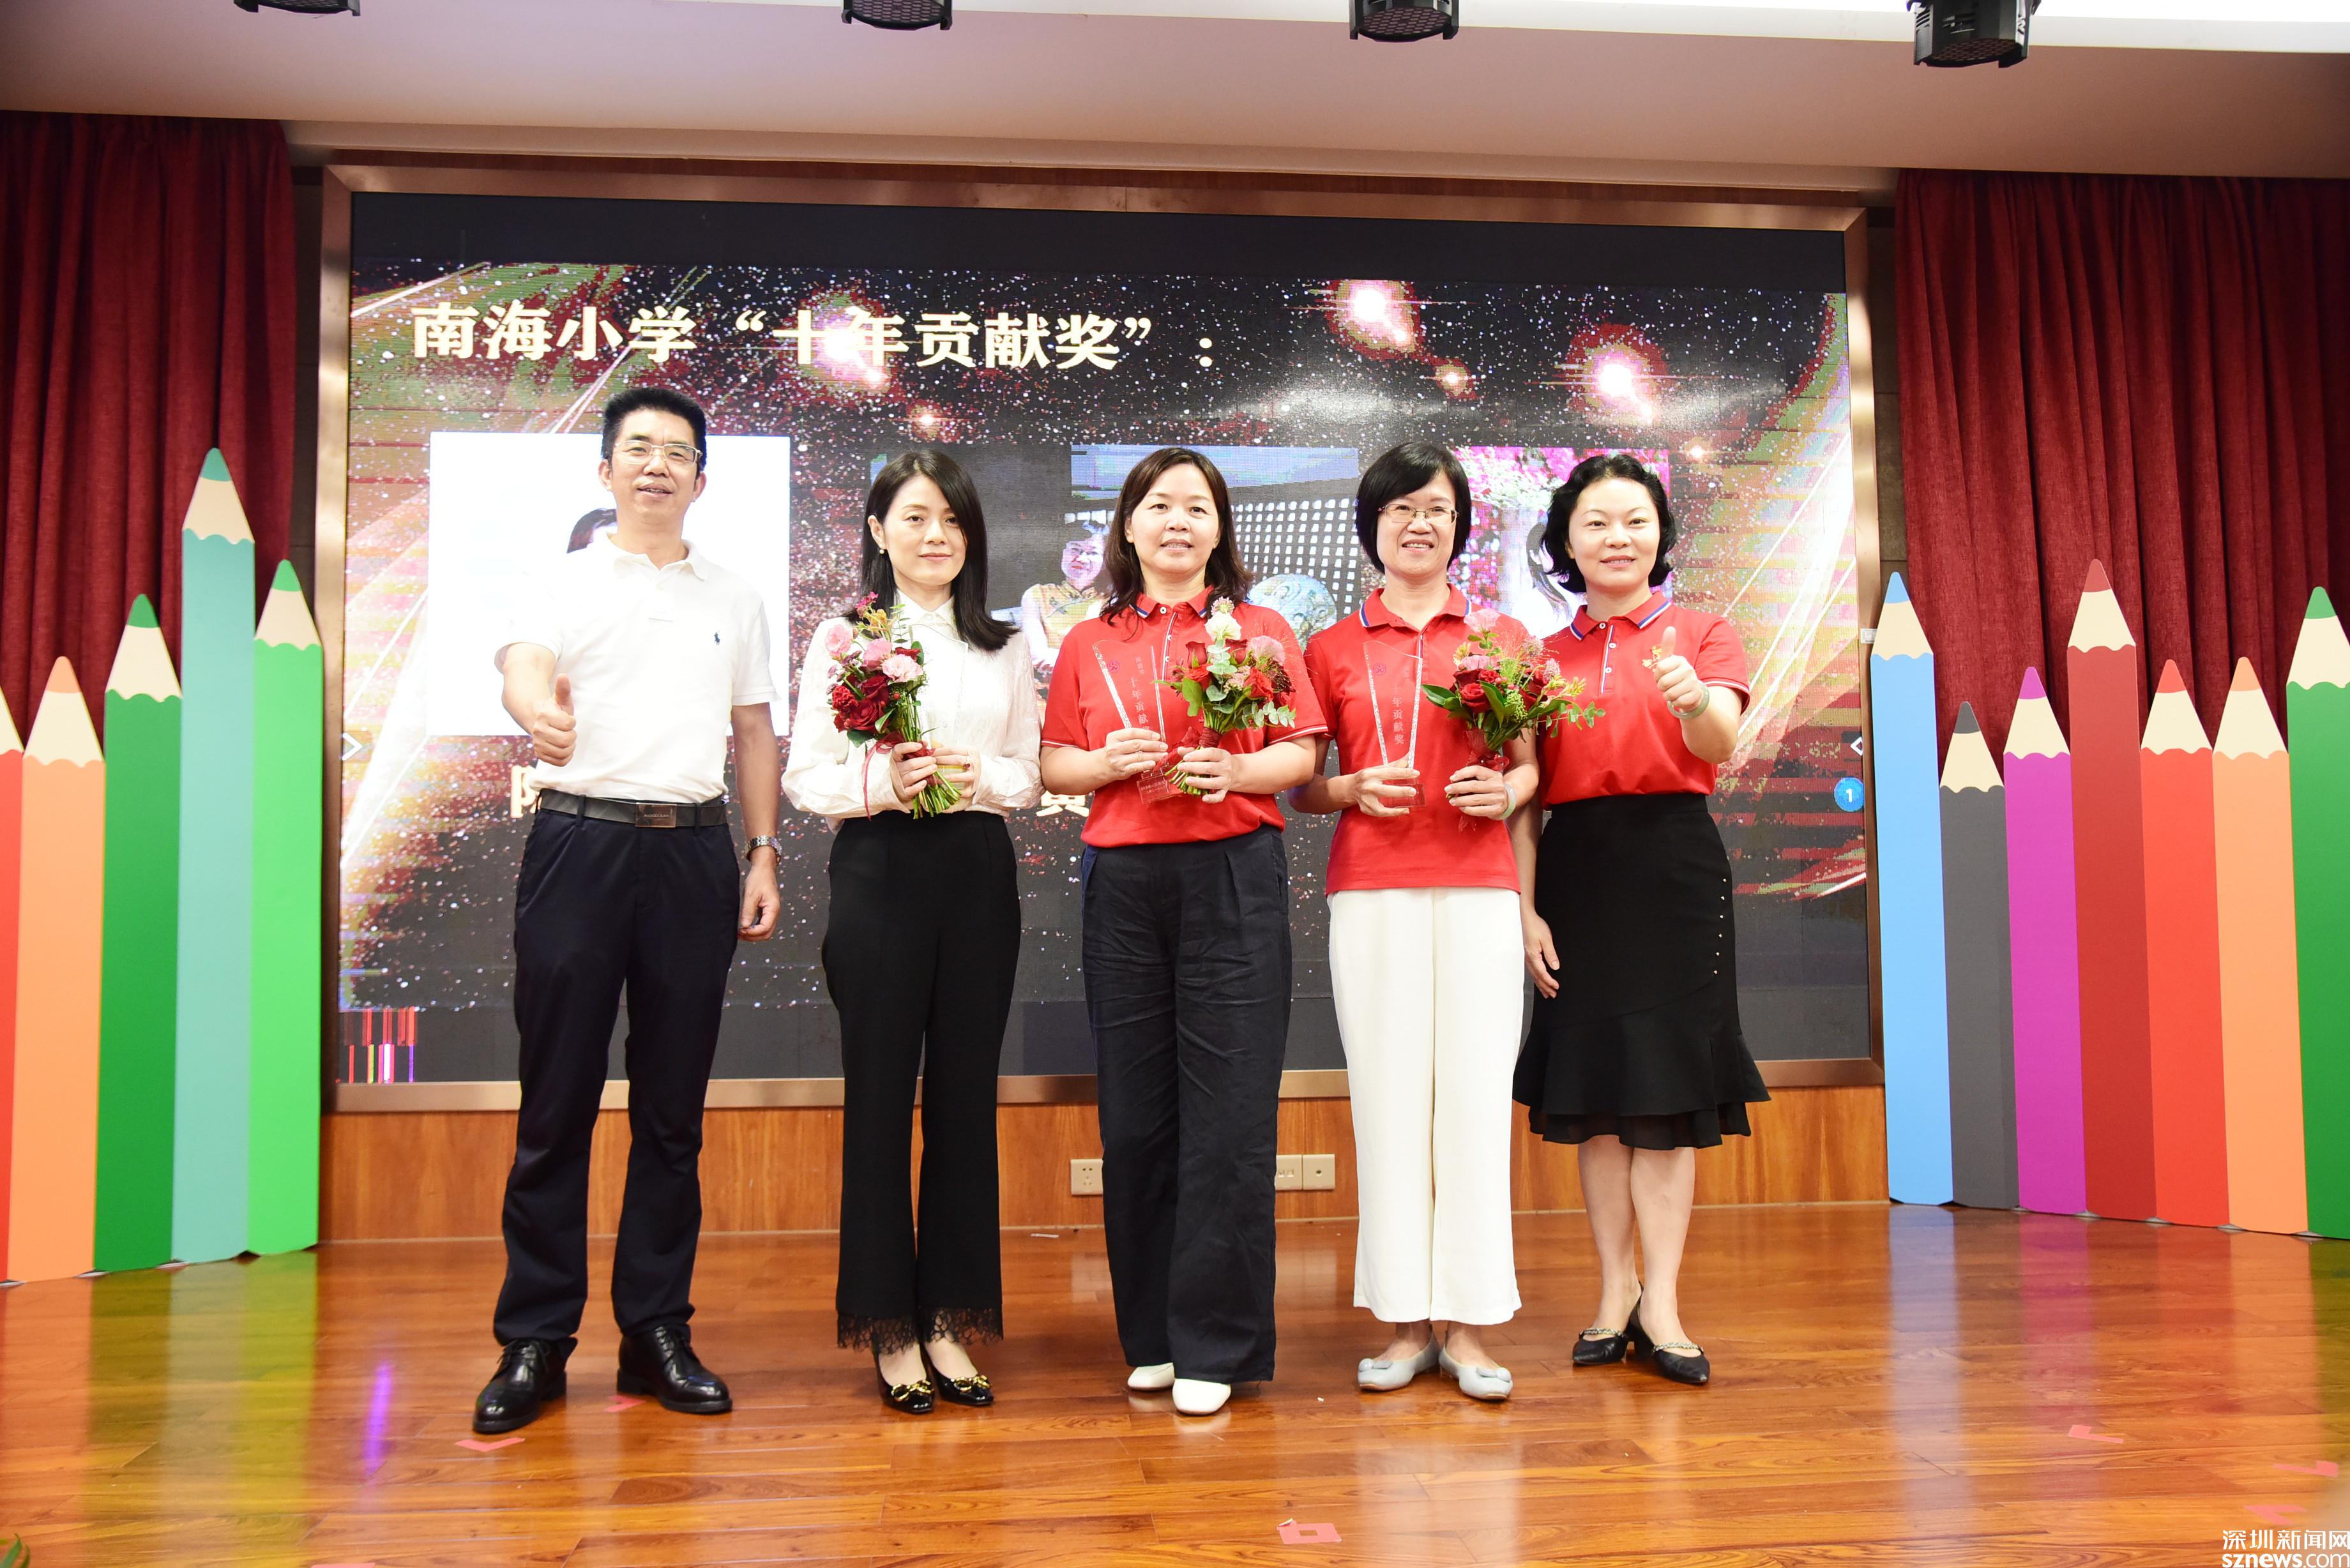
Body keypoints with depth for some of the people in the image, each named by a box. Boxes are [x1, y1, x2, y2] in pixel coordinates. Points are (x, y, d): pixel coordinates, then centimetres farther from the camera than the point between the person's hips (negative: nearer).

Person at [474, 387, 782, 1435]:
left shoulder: (735, 599, 16)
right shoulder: (561, 584, 6)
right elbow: (521, 669, -14)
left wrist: (764, 856, 8)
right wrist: (538, 710, -39)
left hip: (693, 851, 3)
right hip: (580, 841, -2)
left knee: (673, 1107, 6)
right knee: (557, 1101, 0)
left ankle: (656, 1333, 15)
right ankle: (535, 1341, 10)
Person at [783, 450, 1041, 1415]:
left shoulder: (1002, 648, 14)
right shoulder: (842, 638, 4)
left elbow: (1027, 776, 10)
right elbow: (804, 777, -1)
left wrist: (975, 777, -10)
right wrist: (882, 781, -18)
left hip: (978, 873, 3)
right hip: (880, 872, -3)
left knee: (965, 1095, 5)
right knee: (880, 1093, 1)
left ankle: (950, 1322, 16)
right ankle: (890, 1327, 12)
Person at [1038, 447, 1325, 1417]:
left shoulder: (1260, 631, 11)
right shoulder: (1088, 645, 14)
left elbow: (1302, 754, 5)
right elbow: (1051, 764, 11)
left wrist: (1236, 769, -13)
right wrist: (1109, 760, -8)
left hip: (1234, 875, -2)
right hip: (1122, 882, 2)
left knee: (1229, 1112, -4)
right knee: (1134, 1111, 4)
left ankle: (1214, 1347, 6)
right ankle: (1150, 1335, 18)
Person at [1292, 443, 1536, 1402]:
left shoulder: (1502, 637, 13)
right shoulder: (1331, 649, 11)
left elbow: (1530, 763, 16)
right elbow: (1300, 785, 12)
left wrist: (1504, 792, -6)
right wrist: (1357, 790, -7)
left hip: (1478, 888, 0)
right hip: (1370, 890, 0)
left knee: (1474, 1093, -2)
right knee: (1388, 1095, 0)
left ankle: (1469, 1323, 8)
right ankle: (1405, 1322, 10)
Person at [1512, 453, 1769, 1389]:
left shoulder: (1701, 634, 7)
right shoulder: (1544, 657, 12)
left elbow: (1721, 745, -11)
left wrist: (1695, 701, -34)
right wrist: (1525, 909, -2)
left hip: (1674, 864, -2)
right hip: (1576, 871, 2)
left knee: (1666, 1083, -3)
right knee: (1592, 1085, 4)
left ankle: (1660, 1301, 2)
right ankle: (1616, 1291, 13)